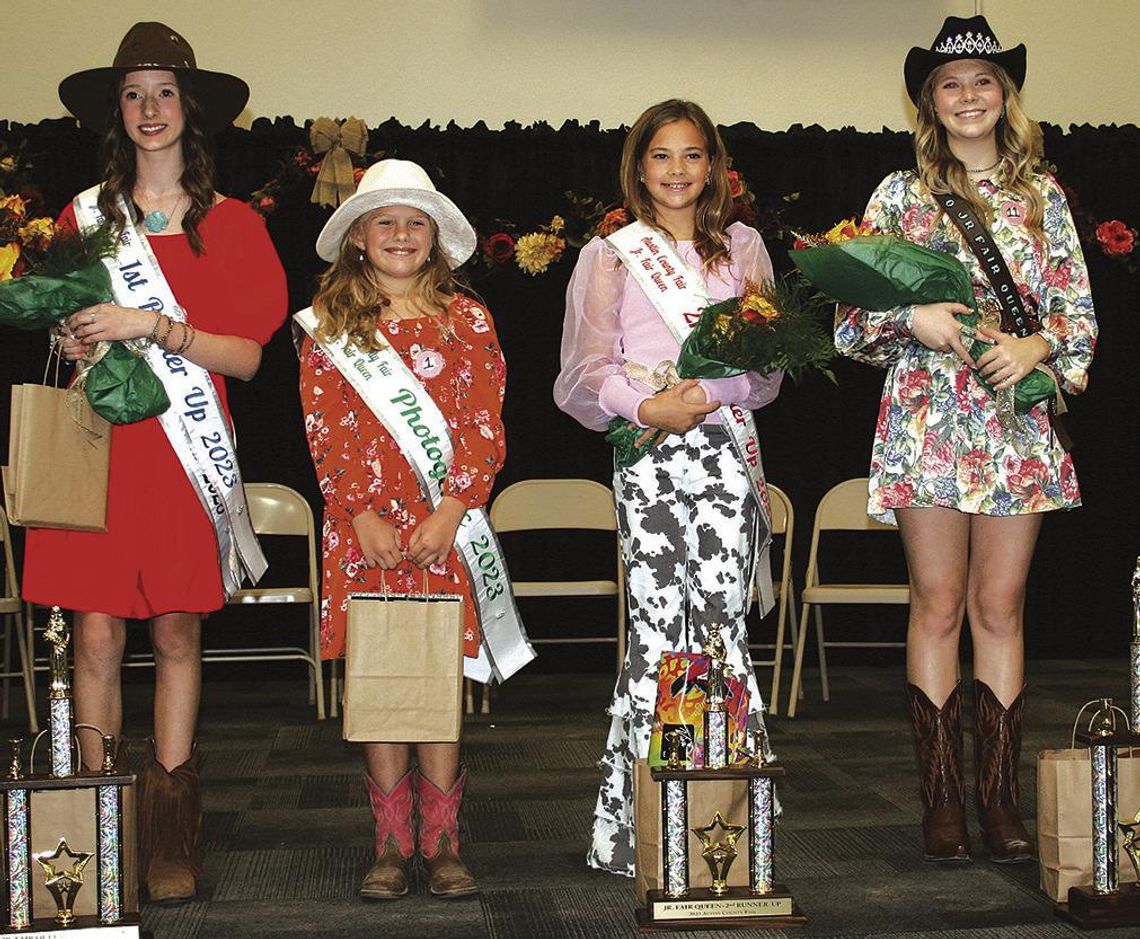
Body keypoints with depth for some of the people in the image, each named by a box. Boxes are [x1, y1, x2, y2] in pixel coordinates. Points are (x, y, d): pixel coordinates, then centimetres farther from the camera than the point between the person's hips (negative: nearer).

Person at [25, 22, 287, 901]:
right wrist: (74, 342, -2)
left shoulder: (231, 223, 6)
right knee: (97, 633, -2)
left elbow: (247, 355, -1)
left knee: (178, 633, 2)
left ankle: (169, 830, 11)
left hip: (185, 450, -1)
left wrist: (154, 327, -13)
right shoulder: (86, 215, 13)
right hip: (97, 443, 2)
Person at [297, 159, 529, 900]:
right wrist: (364, 513, -9)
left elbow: (485, 425, 2)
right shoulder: (329, 324, 8)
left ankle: (443, 845, 9)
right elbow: (325, 429, 1)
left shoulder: (466, 319, 8)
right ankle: (392, 847, 10)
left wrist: (451, 510, -10)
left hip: (446, 528, 0)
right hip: (364, 527, 0)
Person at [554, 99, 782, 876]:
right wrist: (644, 406, -15)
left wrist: (707, 393, -10)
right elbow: (585, 373, 3)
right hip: (646, 456, -1)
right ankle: (638, 830, -1)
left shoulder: (743, 248, 17)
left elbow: (767, 367, 8)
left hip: (726, 450, 1)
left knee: (722, 622, -6)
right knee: (656, 628, -6)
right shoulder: (608, 257, 13)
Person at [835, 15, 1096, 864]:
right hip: (927, 419, -1)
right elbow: (854, 318, 4)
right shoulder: (899, 194, 7)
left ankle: (1000, 798, 8)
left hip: (1017, 423, 1)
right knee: (939, 603, 0)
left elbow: (1081, 311, 9)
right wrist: (913, 319, -14)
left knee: (1000, 605, 2)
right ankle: (942, 798, 6)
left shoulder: (1042, 194, 11)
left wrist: (1036, 344, -10)